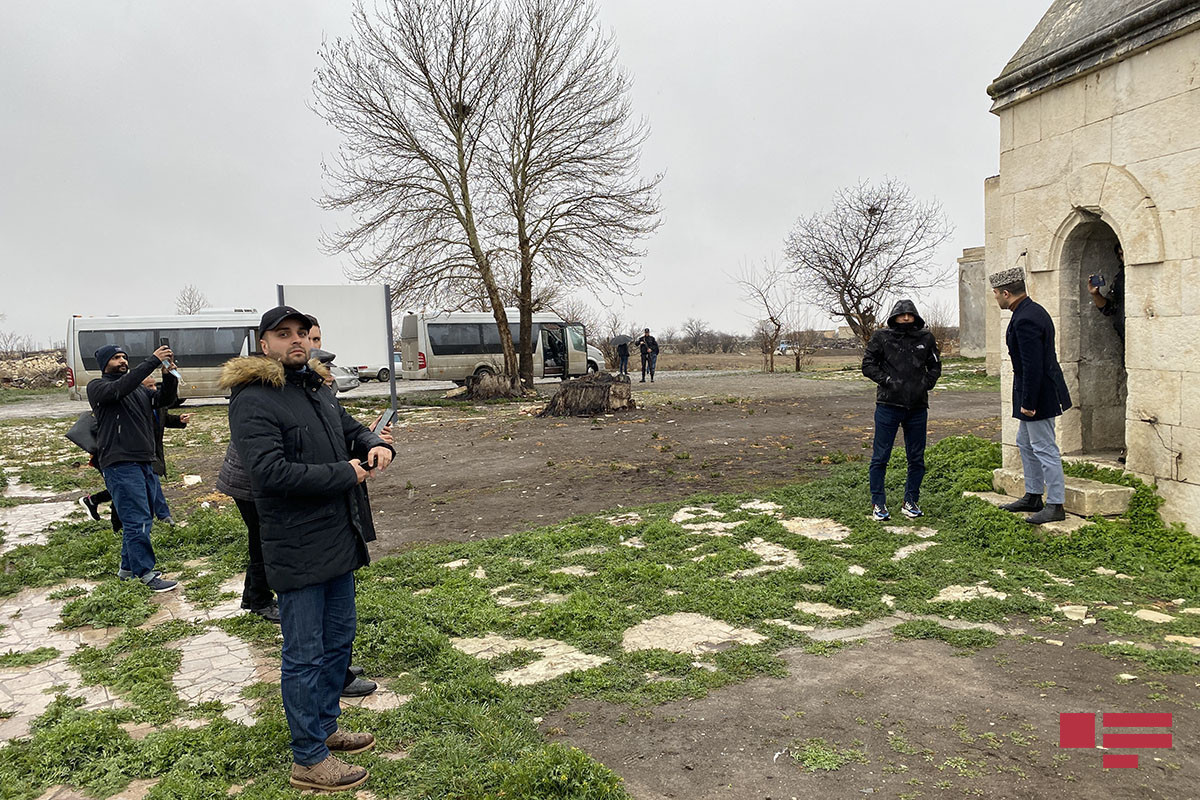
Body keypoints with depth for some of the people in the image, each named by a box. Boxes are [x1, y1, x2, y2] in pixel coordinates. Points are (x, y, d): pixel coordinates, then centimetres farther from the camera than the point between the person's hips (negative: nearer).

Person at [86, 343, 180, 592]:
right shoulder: (97, 387, -1)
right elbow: (120, 388, -22)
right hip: (120, 464, -8)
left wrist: (169, 376, -10)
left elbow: (165, 399, 9)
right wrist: (153, 361, -27)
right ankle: (146, 574, -4)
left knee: (143, 519, 14)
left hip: (145, 462, 8)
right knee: (136, 520, -9)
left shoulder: (138, 388, 20)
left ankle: (128, 567, 27)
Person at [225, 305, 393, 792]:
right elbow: (271, 471, -26)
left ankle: (325, 728, 38)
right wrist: (345, 474, -19)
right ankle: (308, 760, 17)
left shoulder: (317, 388, 11)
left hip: (339, 541, 9)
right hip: (298, 550, -9)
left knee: (338, 640, 20)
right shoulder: (253, 401, -16)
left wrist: (374, 444, -1)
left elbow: (349, 428, 24)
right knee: (305, 655, 3)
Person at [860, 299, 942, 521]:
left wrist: (926, 383, 0)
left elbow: (935, 366, 18)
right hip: (888, 405, -3)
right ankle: (878, 504, 10)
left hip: (917, 407, 3)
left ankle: (911, 502, 23)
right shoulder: (881, 337, 0)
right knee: (881, 456, 0)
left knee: (917, 458, 9)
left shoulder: (926, 338, 8)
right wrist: (887, 380, -11)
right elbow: (868, 365, 1)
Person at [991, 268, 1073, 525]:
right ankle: (1032, 497, 29)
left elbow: (1032, 365, -26)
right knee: (1025, 443, 19)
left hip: (1038, 393, -11)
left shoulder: (1024, 320, -23)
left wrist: (1028, 402, -22)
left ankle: (1055, 505, 5)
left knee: (1044, 448, -3)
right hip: (1036, 393, 11)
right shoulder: (1033, 311, 10)